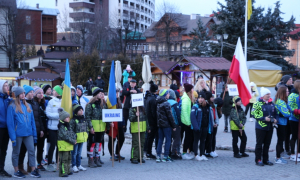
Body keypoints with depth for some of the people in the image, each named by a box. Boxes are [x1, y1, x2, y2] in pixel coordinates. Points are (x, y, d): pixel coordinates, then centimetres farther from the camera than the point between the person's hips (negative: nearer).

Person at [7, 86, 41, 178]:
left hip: (28, 133, 4)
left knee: (31, 151, 1)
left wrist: (34, 134, 9)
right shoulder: (12, 107, -6)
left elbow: (32, 121, 13)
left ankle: (33, 170, 7)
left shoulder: (28, 106, 11)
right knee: (16, 152, 8)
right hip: (18, 134, -4)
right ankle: (16, 171, 18)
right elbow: (10, 122, -9)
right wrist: (12, 137, -14)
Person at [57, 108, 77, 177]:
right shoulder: (61, 126, -16)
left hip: (69, 145, 10)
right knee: (64, 159, -8)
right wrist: (73, 141, -17)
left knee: (69, 158, 17)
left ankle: (67, 171, 26)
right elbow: (65, 136, -21)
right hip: (63, 145, -10)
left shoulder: (68, 125, 14)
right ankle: (63, 172, -5)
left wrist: (74, 139, -2)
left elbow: (72, 133, 17)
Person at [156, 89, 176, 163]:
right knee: (168, 140, 0)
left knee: (160, 139, 11)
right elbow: (170, 116, -14)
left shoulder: (159, 103, 9)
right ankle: (165, 157, 0)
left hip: (160, 124, 8)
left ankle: (158, 156, 9)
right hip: (166, 124, -7)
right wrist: (173, 125, -9)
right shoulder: (166, 103, -14)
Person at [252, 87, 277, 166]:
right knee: (259, 144, 2)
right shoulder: (258, 103, -9)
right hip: (260, 127, -6)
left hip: (270, 127, 6)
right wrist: (264, 118, -19)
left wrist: (275, 119, -1)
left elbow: (275, 113, 20)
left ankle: (265, 160, 21)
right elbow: (254, 114, -14)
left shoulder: (272, 104, 11)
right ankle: (258, 160, 9)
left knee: (267, 144, 12)